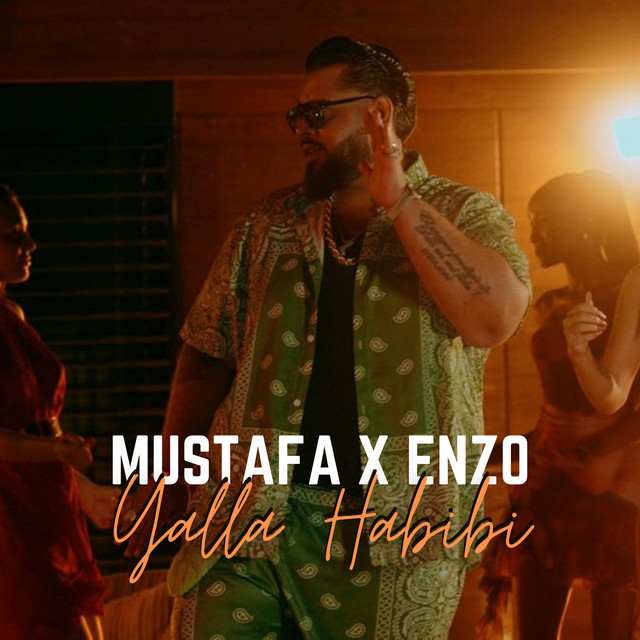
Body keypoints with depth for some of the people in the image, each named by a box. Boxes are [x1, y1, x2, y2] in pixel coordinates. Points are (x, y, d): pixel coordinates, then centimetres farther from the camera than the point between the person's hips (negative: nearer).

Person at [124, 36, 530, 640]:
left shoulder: (464, 214, 3)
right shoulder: (267, 225, 13)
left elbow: (493, 318, -18)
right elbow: (207, 358, 16)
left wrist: (397, 201, -17)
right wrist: (164, 479, 11)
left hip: (395, 538, -2)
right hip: (247, 522, 3)